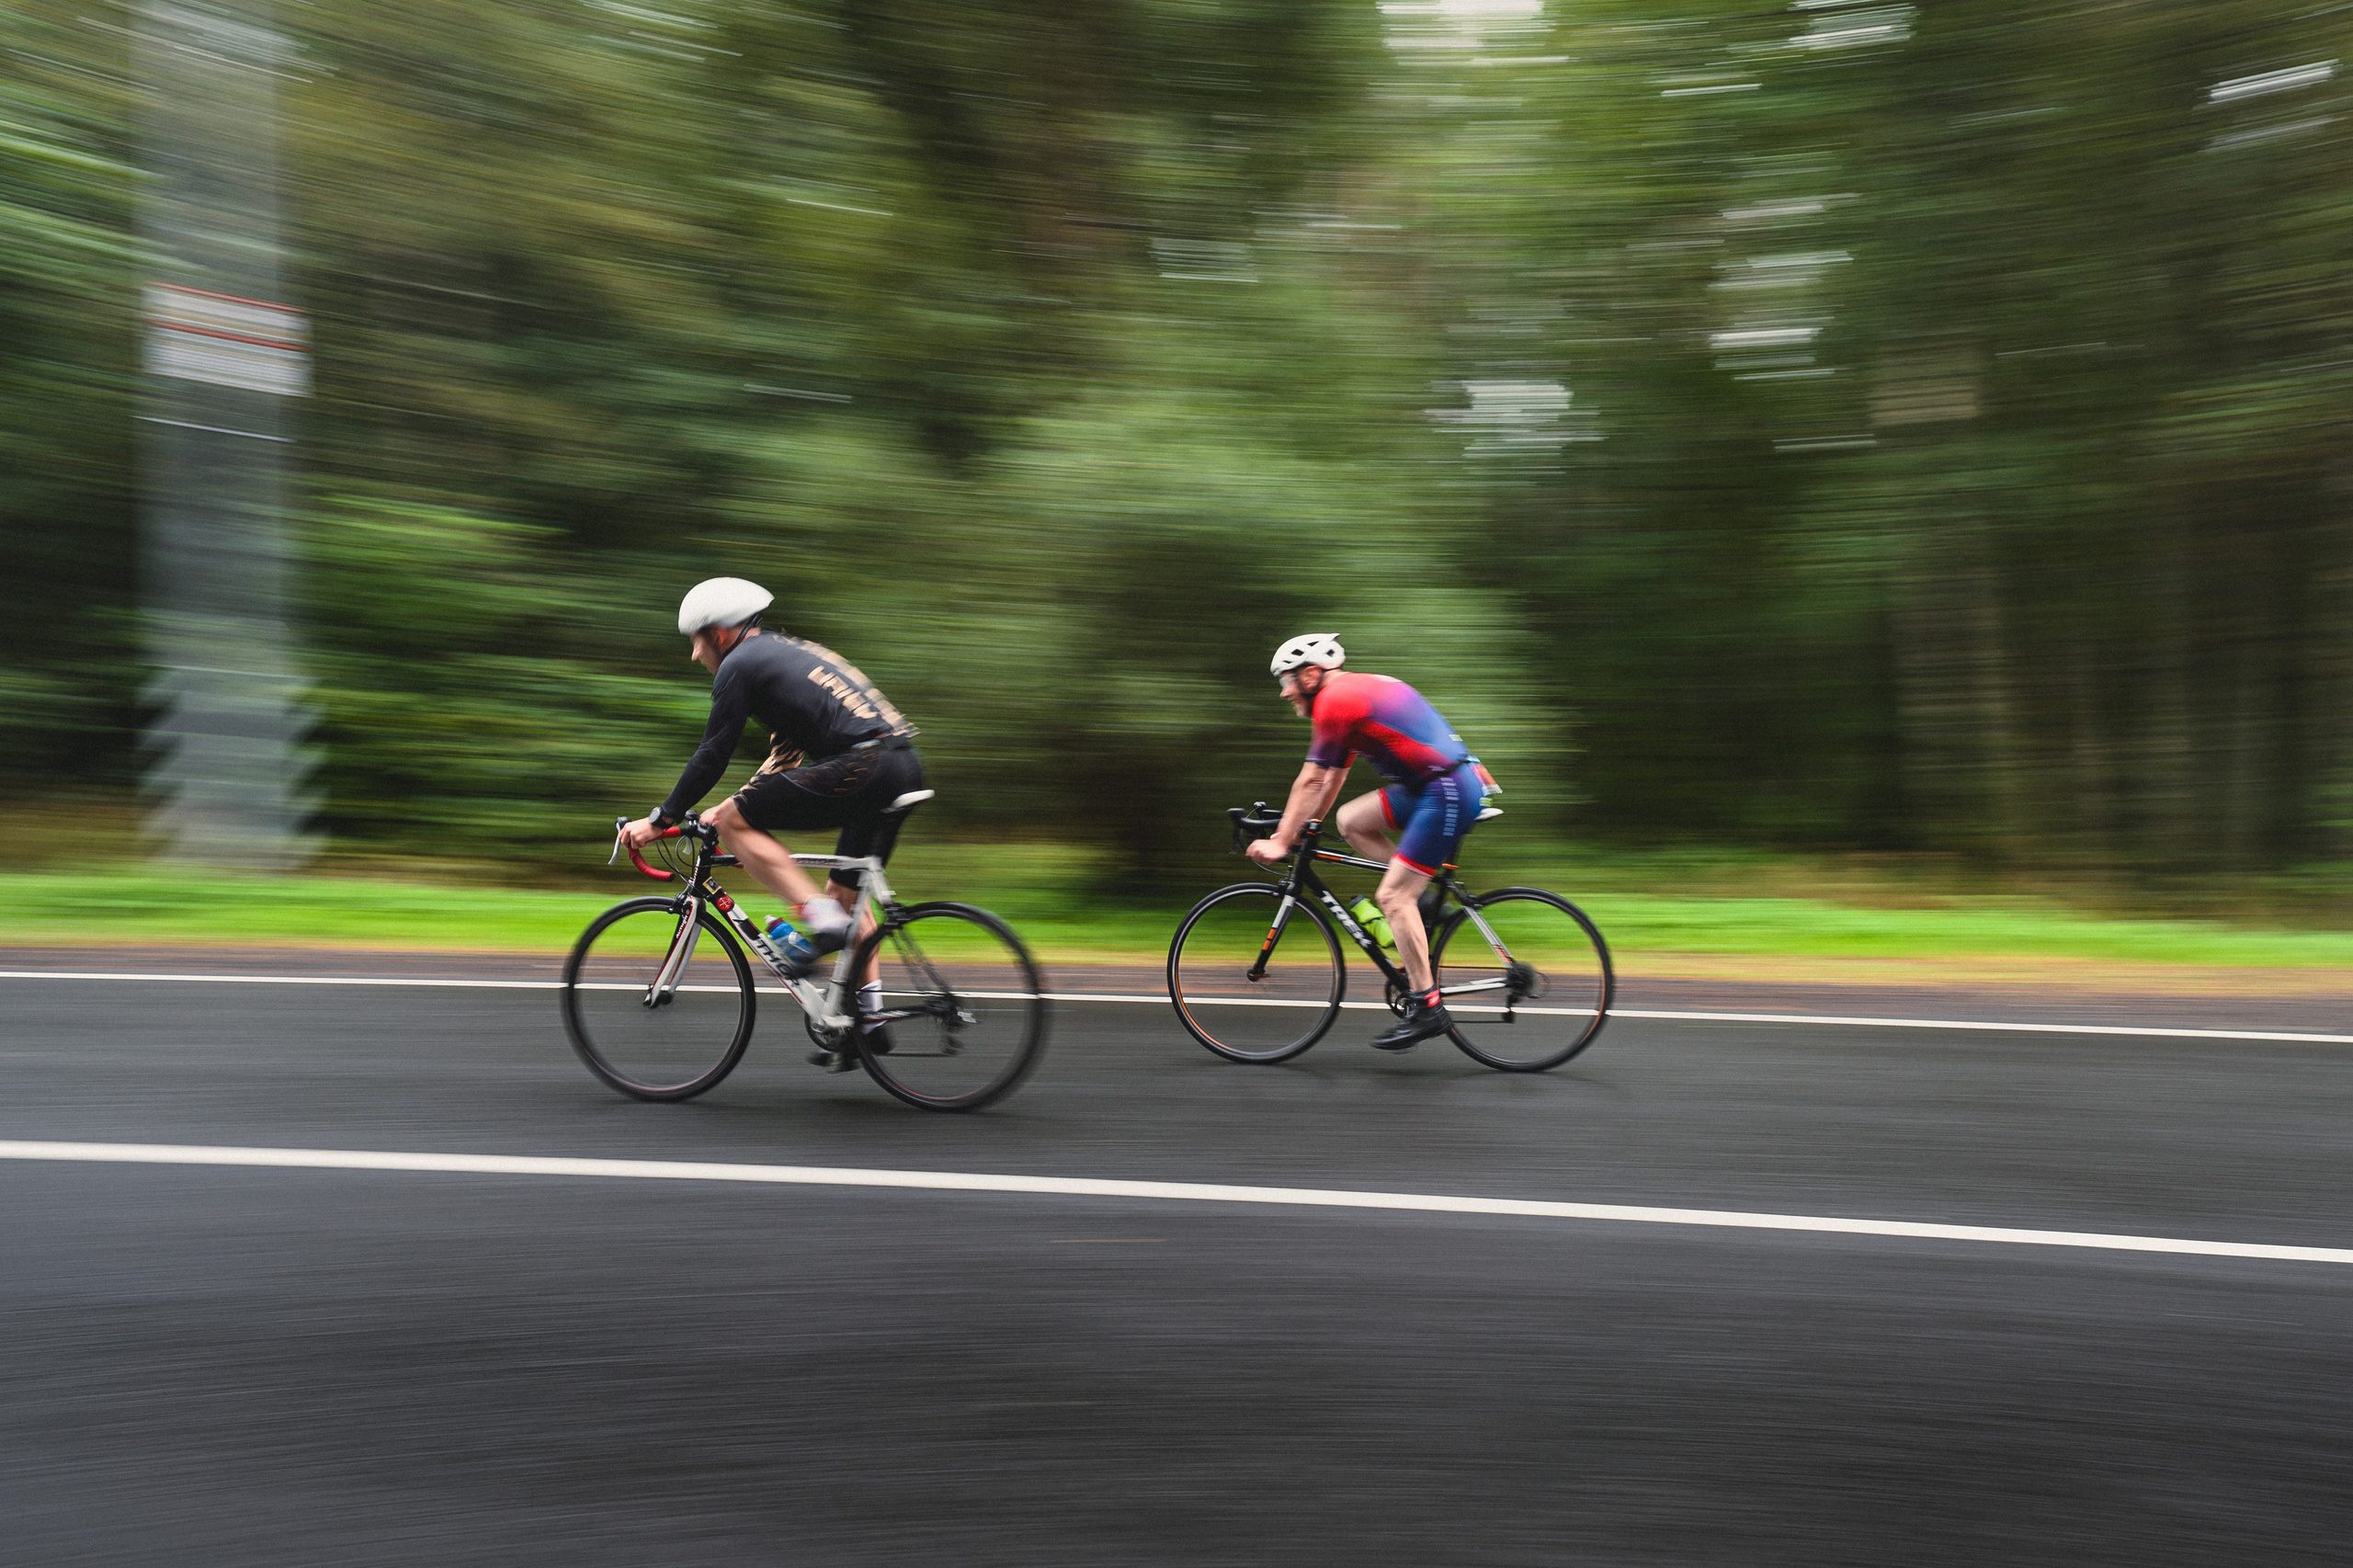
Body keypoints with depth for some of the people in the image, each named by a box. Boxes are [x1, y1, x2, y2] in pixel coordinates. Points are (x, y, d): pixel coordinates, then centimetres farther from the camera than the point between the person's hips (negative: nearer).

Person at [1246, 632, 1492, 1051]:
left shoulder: (1336, 700, -10)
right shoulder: (1359, 689, 19)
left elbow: (1312, 781, -10)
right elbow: (1335, 776, 25)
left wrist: (1280, 841, -4)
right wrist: (1306, 826, 28)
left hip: (1448, 793, -10)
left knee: (1391, 896, -9)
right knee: (1351, 820, 13)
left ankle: (1428, 1008, -6)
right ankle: (1422, 904, 12)